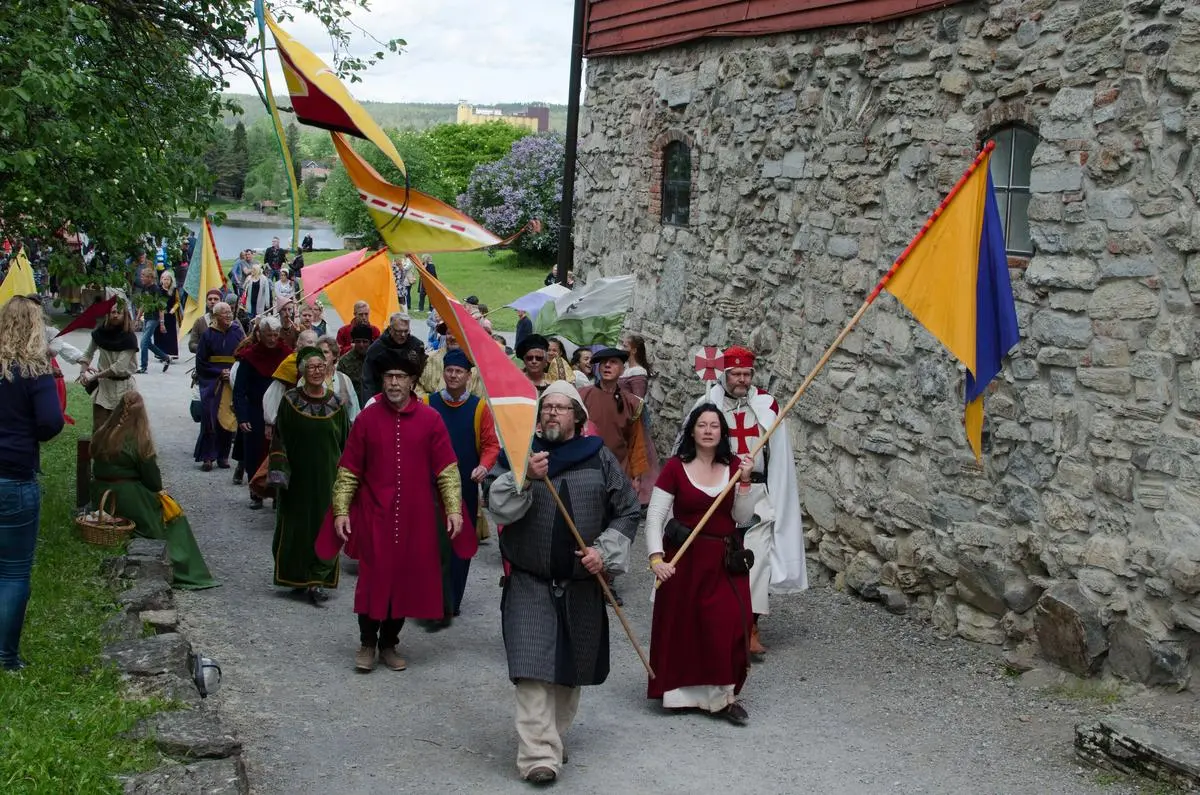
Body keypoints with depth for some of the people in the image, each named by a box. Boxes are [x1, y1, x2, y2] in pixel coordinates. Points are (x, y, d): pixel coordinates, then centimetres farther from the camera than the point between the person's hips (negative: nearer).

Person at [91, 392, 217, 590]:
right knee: (172, 513, 9)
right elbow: (150, 472, -8)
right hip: (127, 498, -6)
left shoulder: (102, 434, 3)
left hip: (100, 498, 7)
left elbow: (98, 466, 13)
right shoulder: (138, 439, -14)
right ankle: (185, 573, 6)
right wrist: (159, 491, 12)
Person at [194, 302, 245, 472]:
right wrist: (220, 372, -11)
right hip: (212, 383, -2)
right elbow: (201, 363, 0)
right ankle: (207, 457, 0)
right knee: (210, 419, -5)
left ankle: (223, 456, 12)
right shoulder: (208, 335, -1)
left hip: (233, 382, 2)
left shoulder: (238, 333, 4)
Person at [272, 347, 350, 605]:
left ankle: (317, 581, 1)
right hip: (297, 476, -1)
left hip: (326, 476, 1)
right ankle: (296, 578, 21)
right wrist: (280, 472, -10)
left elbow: (346, 441, 6)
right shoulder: (290, 401, -3)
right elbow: (279, 438, -2)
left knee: (324, 526, -2)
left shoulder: (336, 403, 1)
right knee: (295, 526, 6)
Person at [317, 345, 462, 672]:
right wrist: (341, 510, -3)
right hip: (375, 516, -1)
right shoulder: (367, 418, -2)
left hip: (416, 519, 1)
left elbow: (447, 469, -2)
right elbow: (348, 469, 2)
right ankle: (367, 643, 17)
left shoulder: (430, 419, -2)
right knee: (373, 579, -1)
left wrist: (453, 508, -10)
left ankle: (389, 644, 24)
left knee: (407, 581, 8)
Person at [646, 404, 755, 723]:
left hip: (726, 559, 3)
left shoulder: (734, 467, 3)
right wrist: (656, 557, -22)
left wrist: (744, 482, -14)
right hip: (685, 557, -2)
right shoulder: (676, 467, -7)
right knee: (681, 624, 5)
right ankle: (679, 690, 21)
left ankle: (723, 694, 8)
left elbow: (743, 518, -1)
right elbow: (654, 516, -10)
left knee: (728, 624, -2)